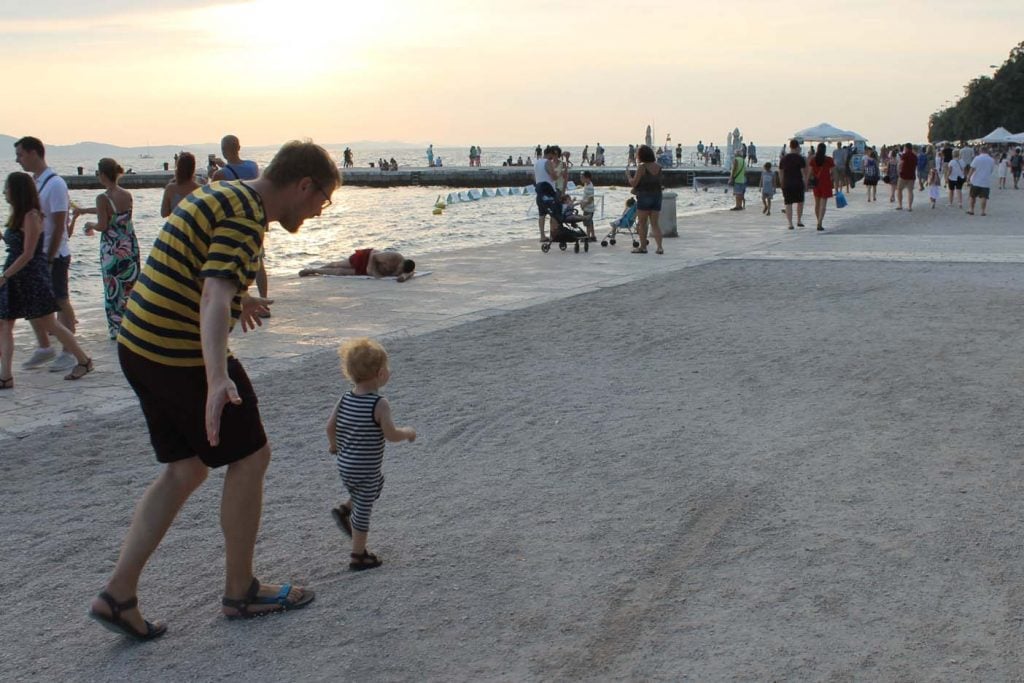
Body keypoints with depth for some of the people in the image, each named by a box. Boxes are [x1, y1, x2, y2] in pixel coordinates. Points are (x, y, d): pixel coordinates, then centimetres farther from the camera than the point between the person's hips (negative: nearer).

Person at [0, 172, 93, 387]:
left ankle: (83, 361, 14)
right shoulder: (18, 215, 11)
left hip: (32, 277, -9)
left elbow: (27, 254, -20)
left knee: (47, 324, 0)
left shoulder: (31, 216, -16)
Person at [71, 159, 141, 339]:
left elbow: (103, 226, -15)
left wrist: (91, 225, 8)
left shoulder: (103, 199, -15)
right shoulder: (128, 195, 3)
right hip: (130, 247, 5)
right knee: (130, 287, 13)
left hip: (112, 249, -5)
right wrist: (83, 210, 27)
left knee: (113, 290, 6)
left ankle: (116, 329, 11)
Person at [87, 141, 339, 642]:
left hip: (140, 346, 10)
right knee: (249, 458, 4)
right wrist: (218, 379, -44)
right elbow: (215, 296, -32)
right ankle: (240, 591, 17)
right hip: (182, 355, -10)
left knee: (185, 469, 15)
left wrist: (239, 300, 52)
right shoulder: (246, 215, -17)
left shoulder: (221, 194, 14)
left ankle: (118, 595, 12)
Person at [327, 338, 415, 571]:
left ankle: (344, 510, 22)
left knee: (377, 484, 31)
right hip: (366, 469, -7)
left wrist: (333, 444, 21)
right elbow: (390, 434, -22)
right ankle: (358, 556, 15)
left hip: (345, 464, 7)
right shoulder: (379, 404, -21)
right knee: (363, 508, 6)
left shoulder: (345, 398, -2)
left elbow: (330, 426, 2)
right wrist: (408, 432, -2)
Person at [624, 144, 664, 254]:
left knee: (642, 223, 7)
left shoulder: (642, 167, -13)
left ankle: (643, 247, 11)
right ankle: (659, 247, -4)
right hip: (657, 196, 6)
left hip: (644, 197, -6)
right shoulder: (658, 167, 6)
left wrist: (628, 175, 5)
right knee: (655, 224, 8)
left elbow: (634, 183, -13)